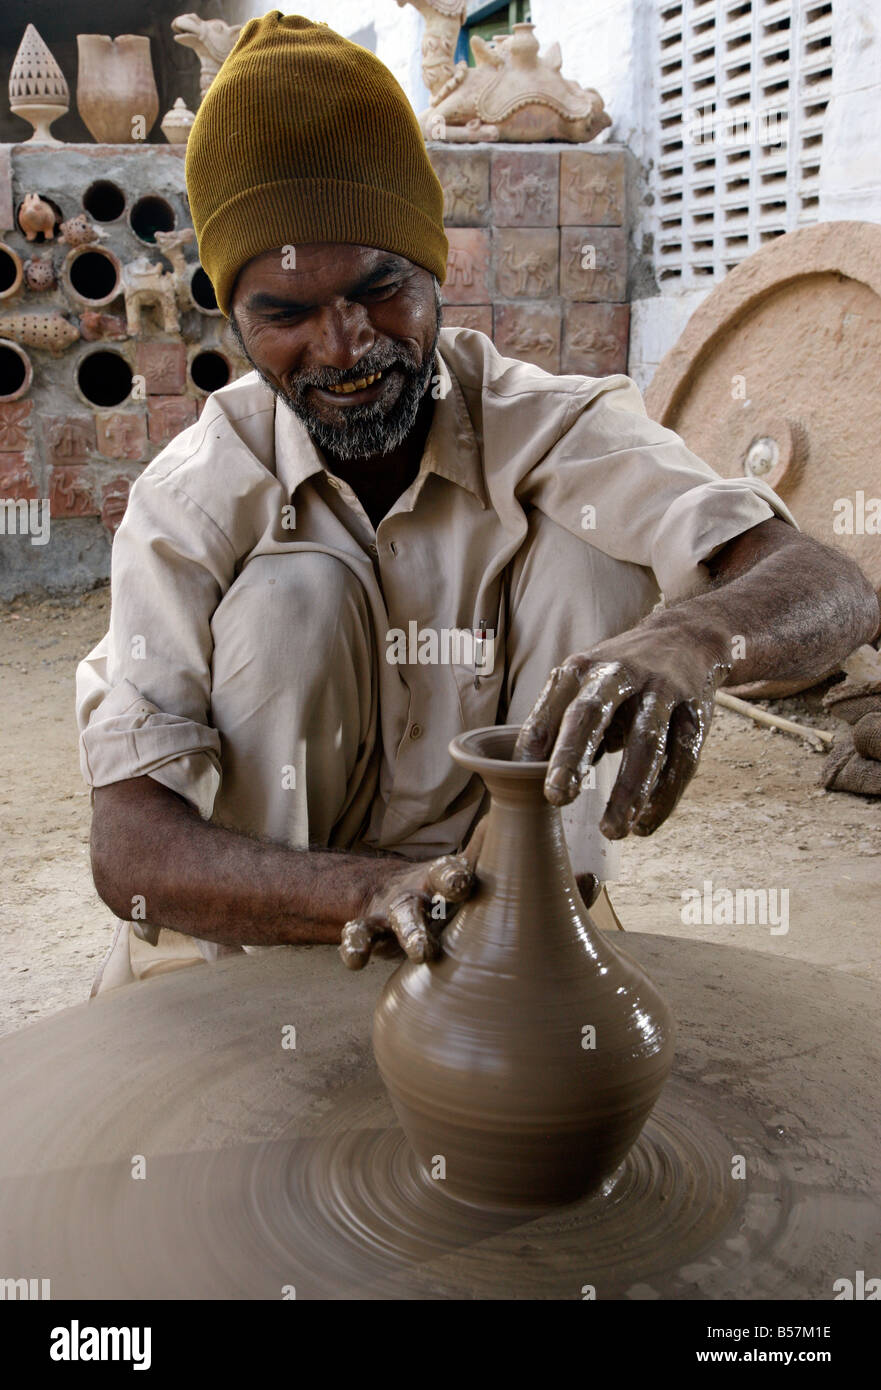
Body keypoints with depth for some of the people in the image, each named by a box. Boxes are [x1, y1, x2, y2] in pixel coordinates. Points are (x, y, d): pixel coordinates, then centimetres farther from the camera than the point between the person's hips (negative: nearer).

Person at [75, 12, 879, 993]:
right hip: (255, 916, 0)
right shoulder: (192, 498, -17)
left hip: (498, 890, 1)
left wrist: (691, 635, -54)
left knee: (594, 556, -20)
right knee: (291, 594, -26)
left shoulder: (549, 428, -16)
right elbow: (129, 848, -25)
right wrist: (370, 891, -45)